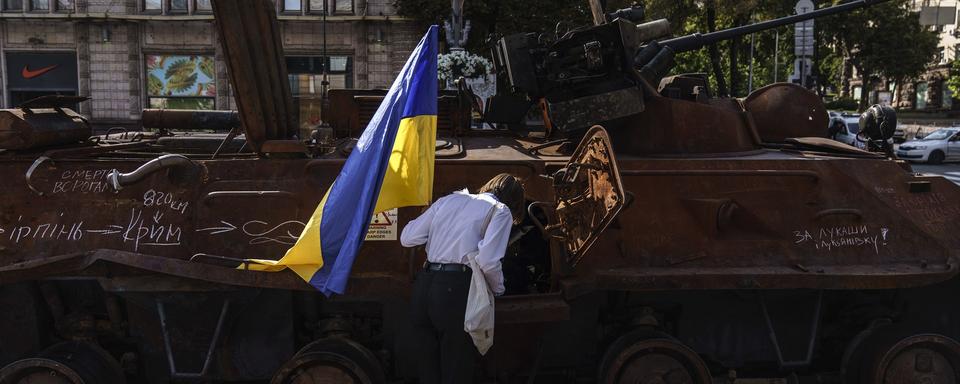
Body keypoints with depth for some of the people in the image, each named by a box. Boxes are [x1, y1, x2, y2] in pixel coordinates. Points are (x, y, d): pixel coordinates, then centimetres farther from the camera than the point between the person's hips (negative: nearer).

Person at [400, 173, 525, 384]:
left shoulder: (450, 199, 19)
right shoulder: (500, 210, 5)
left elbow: (407, 238, 16)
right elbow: (488, 260, -11)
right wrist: (497, 289, 7)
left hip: (423, 286, 6)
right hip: (456, 290, -6)